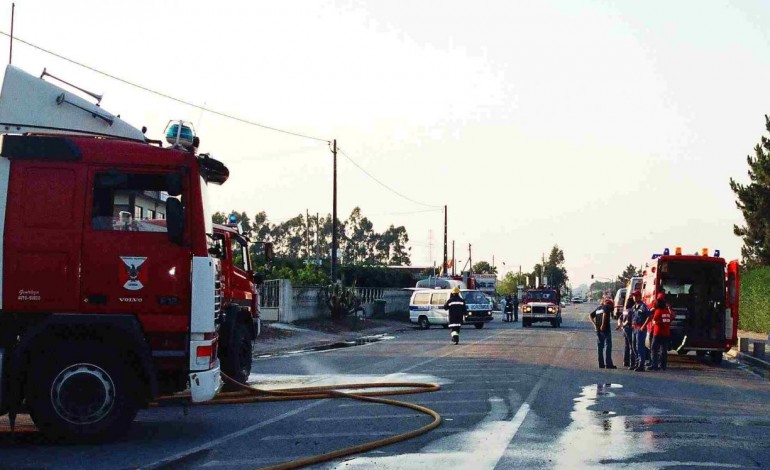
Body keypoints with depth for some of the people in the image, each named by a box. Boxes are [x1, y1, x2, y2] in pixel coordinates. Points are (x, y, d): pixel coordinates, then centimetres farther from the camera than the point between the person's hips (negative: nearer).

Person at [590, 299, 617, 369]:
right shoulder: (607, 307, -1)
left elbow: (590, 316, 14)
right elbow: (605, 314, -20)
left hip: (598, 329, 7)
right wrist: (603, 324, -20)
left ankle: (601, 364, 11)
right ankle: (608, 364, -8)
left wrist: (594, 324, 5)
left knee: (600, 346, 10)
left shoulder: (598, 308, 20)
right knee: (607, 346, -5)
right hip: (605, 329, -7)